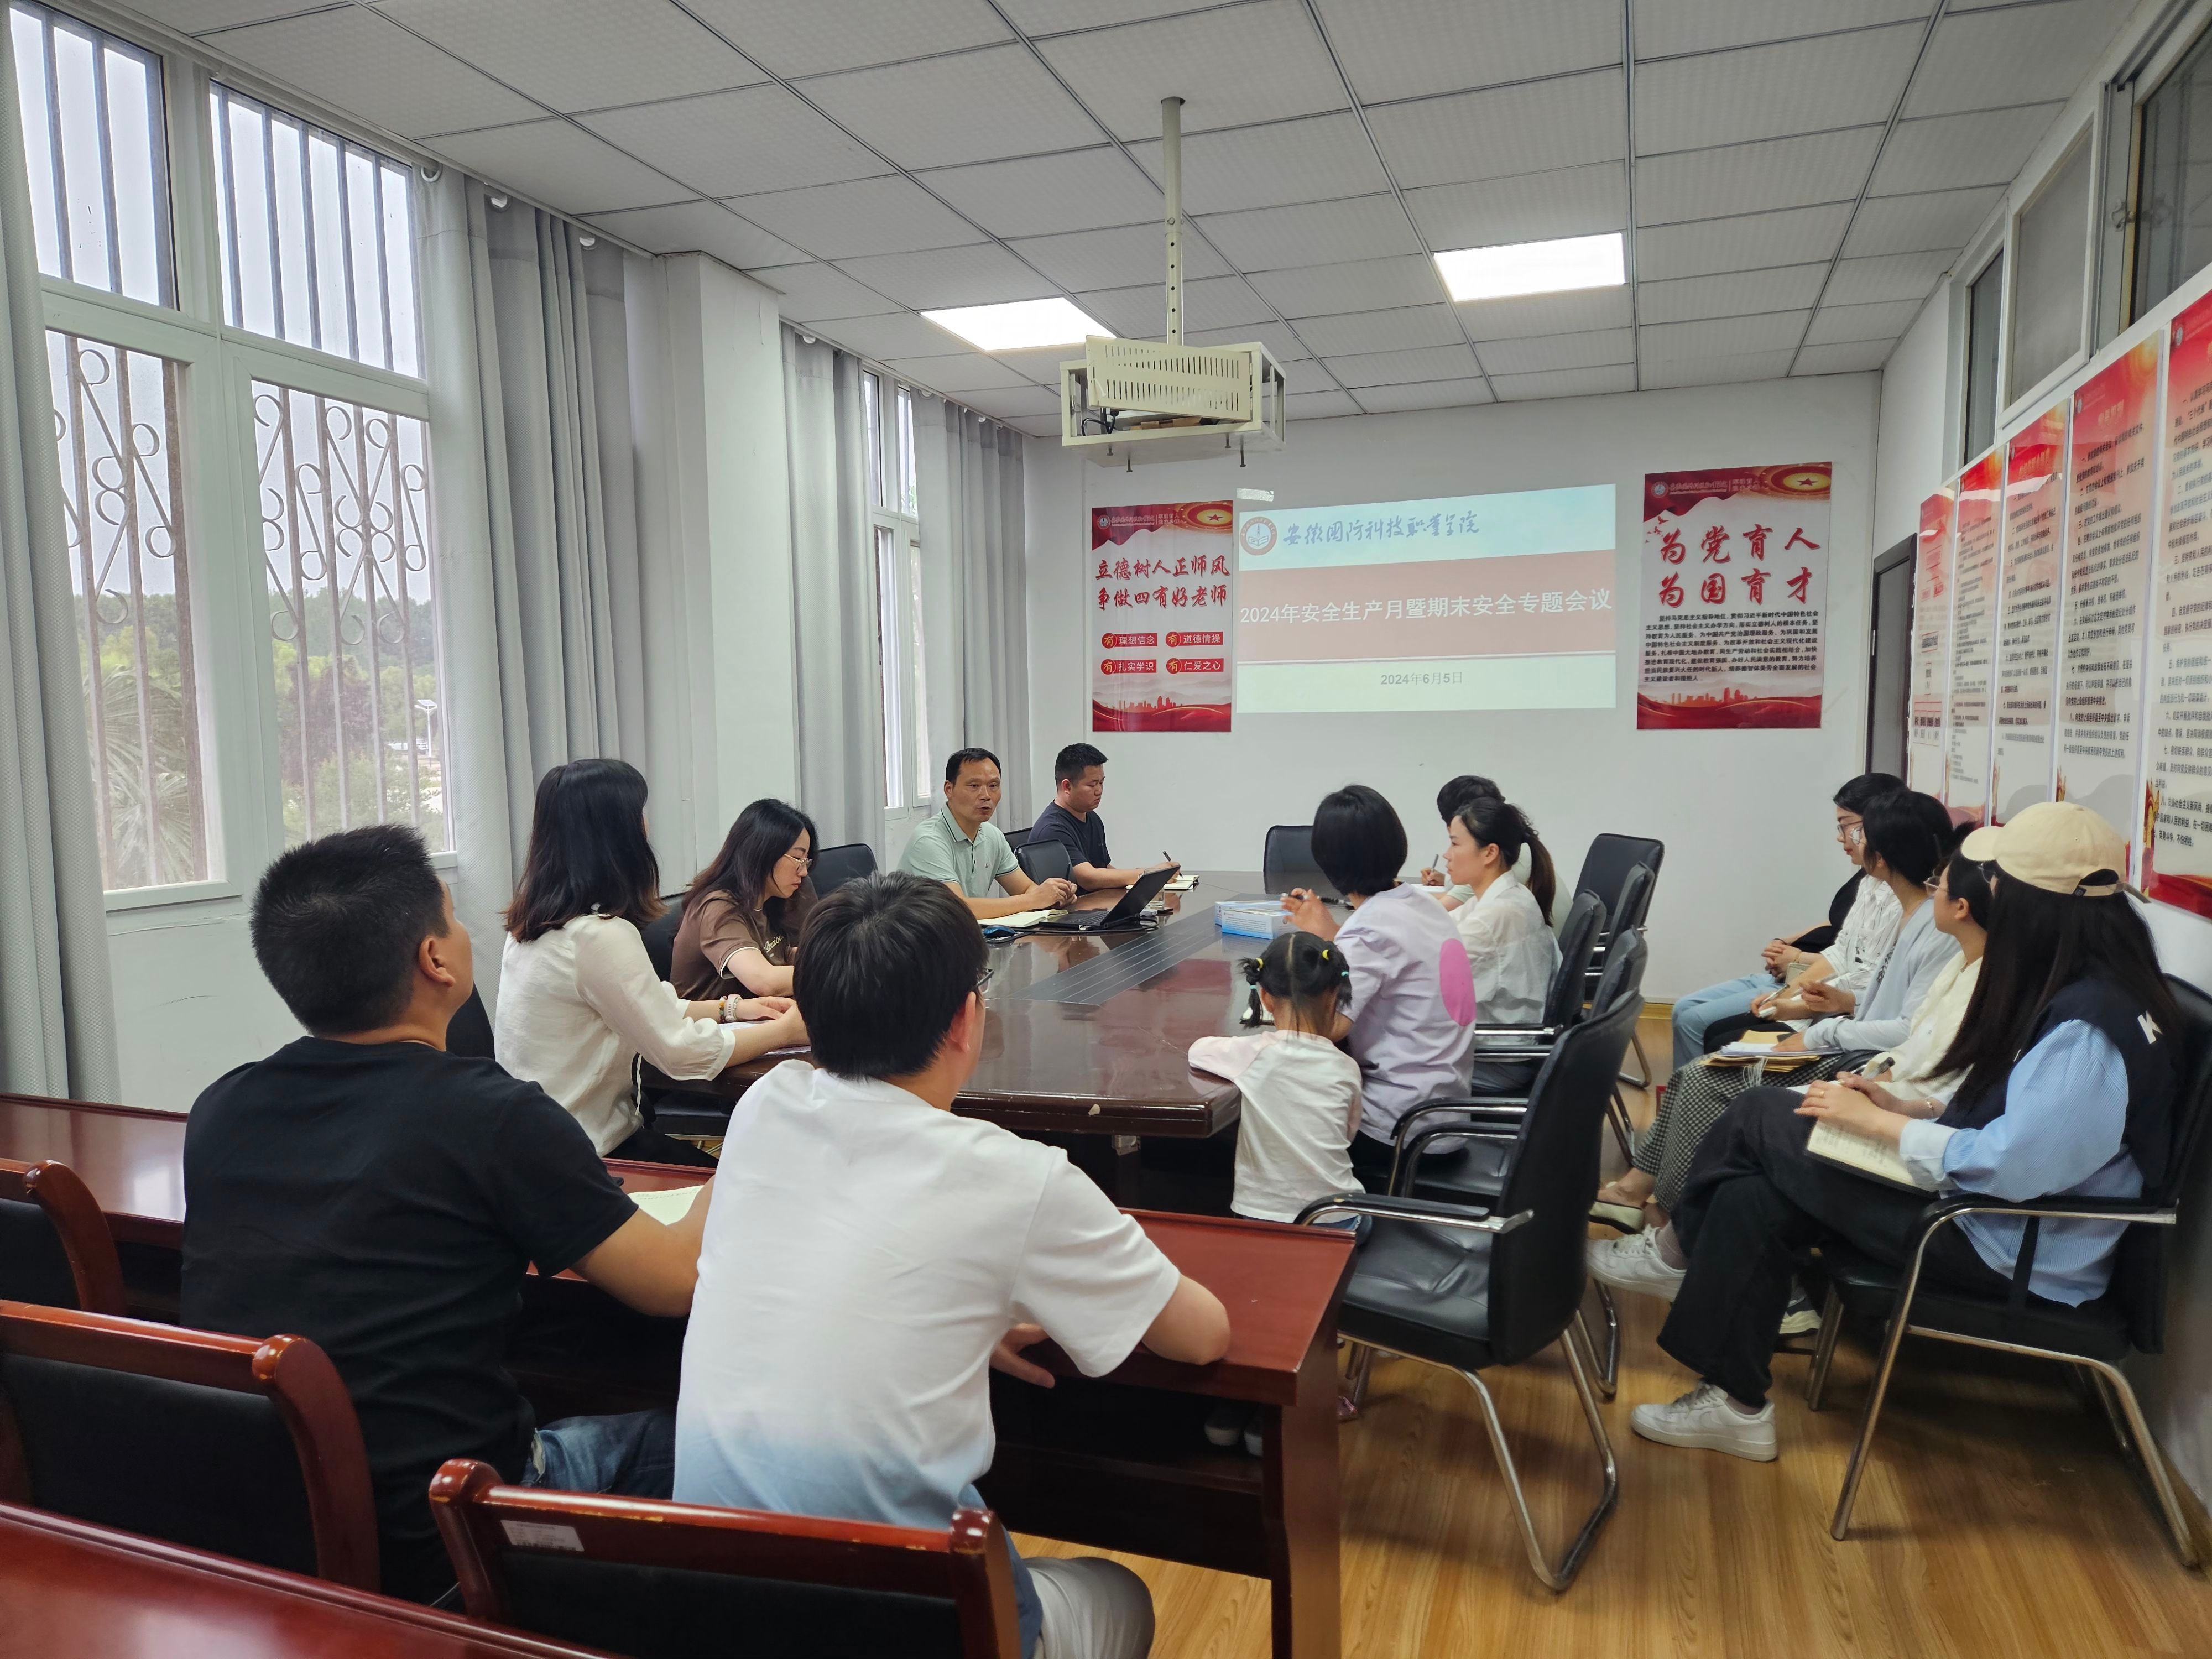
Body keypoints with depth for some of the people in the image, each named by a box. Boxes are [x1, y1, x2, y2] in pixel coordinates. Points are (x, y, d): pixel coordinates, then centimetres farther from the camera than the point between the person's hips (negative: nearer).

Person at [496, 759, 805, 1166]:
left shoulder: (539, 918, 4)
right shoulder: (601, 935, -24)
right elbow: (684, 1052, -21)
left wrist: (730, 1008, 10)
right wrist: (785, 1030, -8)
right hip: (586, 1155, -9)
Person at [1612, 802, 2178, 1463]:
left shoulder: (2088, 1024, -27)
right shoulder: (2074, 987, 5)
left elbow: (2011, 1167, -31)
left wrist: (1874, 1122, -19)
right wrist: (1906, 1108, 2)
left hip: (2014, 1251, -9)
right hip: (1985, 1205, 9)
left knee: (1759, 1117, -8)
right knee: (1751, 1198, -3)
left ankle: (1686, 1256, 13)